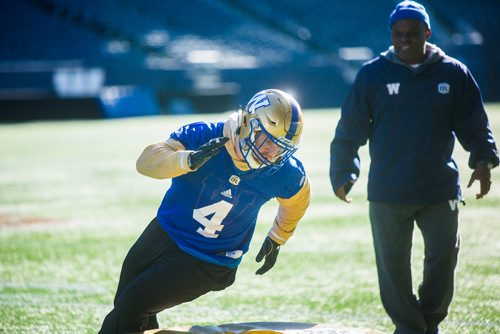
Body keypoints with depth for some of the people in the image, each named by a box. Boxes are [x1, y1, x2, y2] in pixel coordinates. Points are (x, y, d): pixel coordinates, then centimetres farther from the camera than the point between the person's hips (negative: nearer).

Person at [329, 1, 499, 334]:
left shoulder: (453, 73, 3)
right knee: (393, 264, 4)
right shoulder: (373, 74, 1)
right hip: (387, 192, 0)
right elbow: (350, 129, 4)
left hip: (440, 189, 0)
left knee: (444, 256, 1)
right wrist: (342, 175, 1)